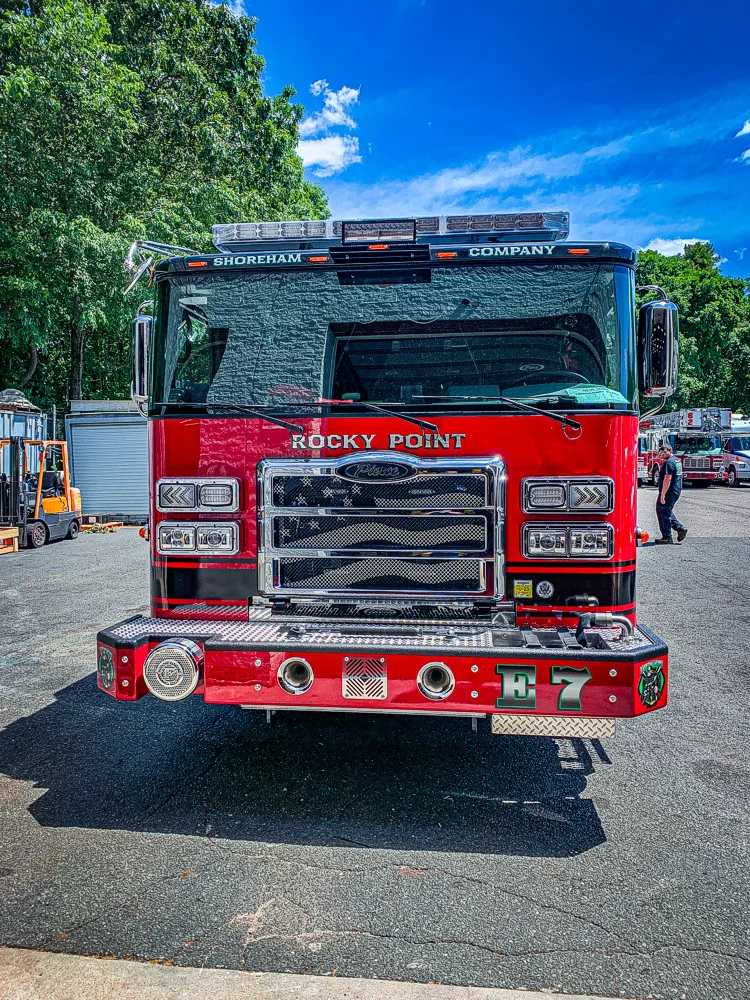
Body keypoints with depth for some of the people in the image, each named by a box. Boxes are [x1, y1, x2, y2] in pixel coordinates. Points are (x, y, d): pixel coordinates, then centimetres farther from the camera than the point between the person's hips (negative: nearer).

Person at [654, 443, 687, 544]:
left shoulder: (669, 462, -17)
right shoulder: (676, 461, 16)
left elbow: (667, 479, -24)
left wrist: (663, 494, -24)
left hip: (669, 492, -11)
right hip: (676, 491, 11)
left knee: (663, 513, -5)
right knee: (667, 512, 22)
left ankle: (667, 538, -2)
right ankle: (680, 528, 17)